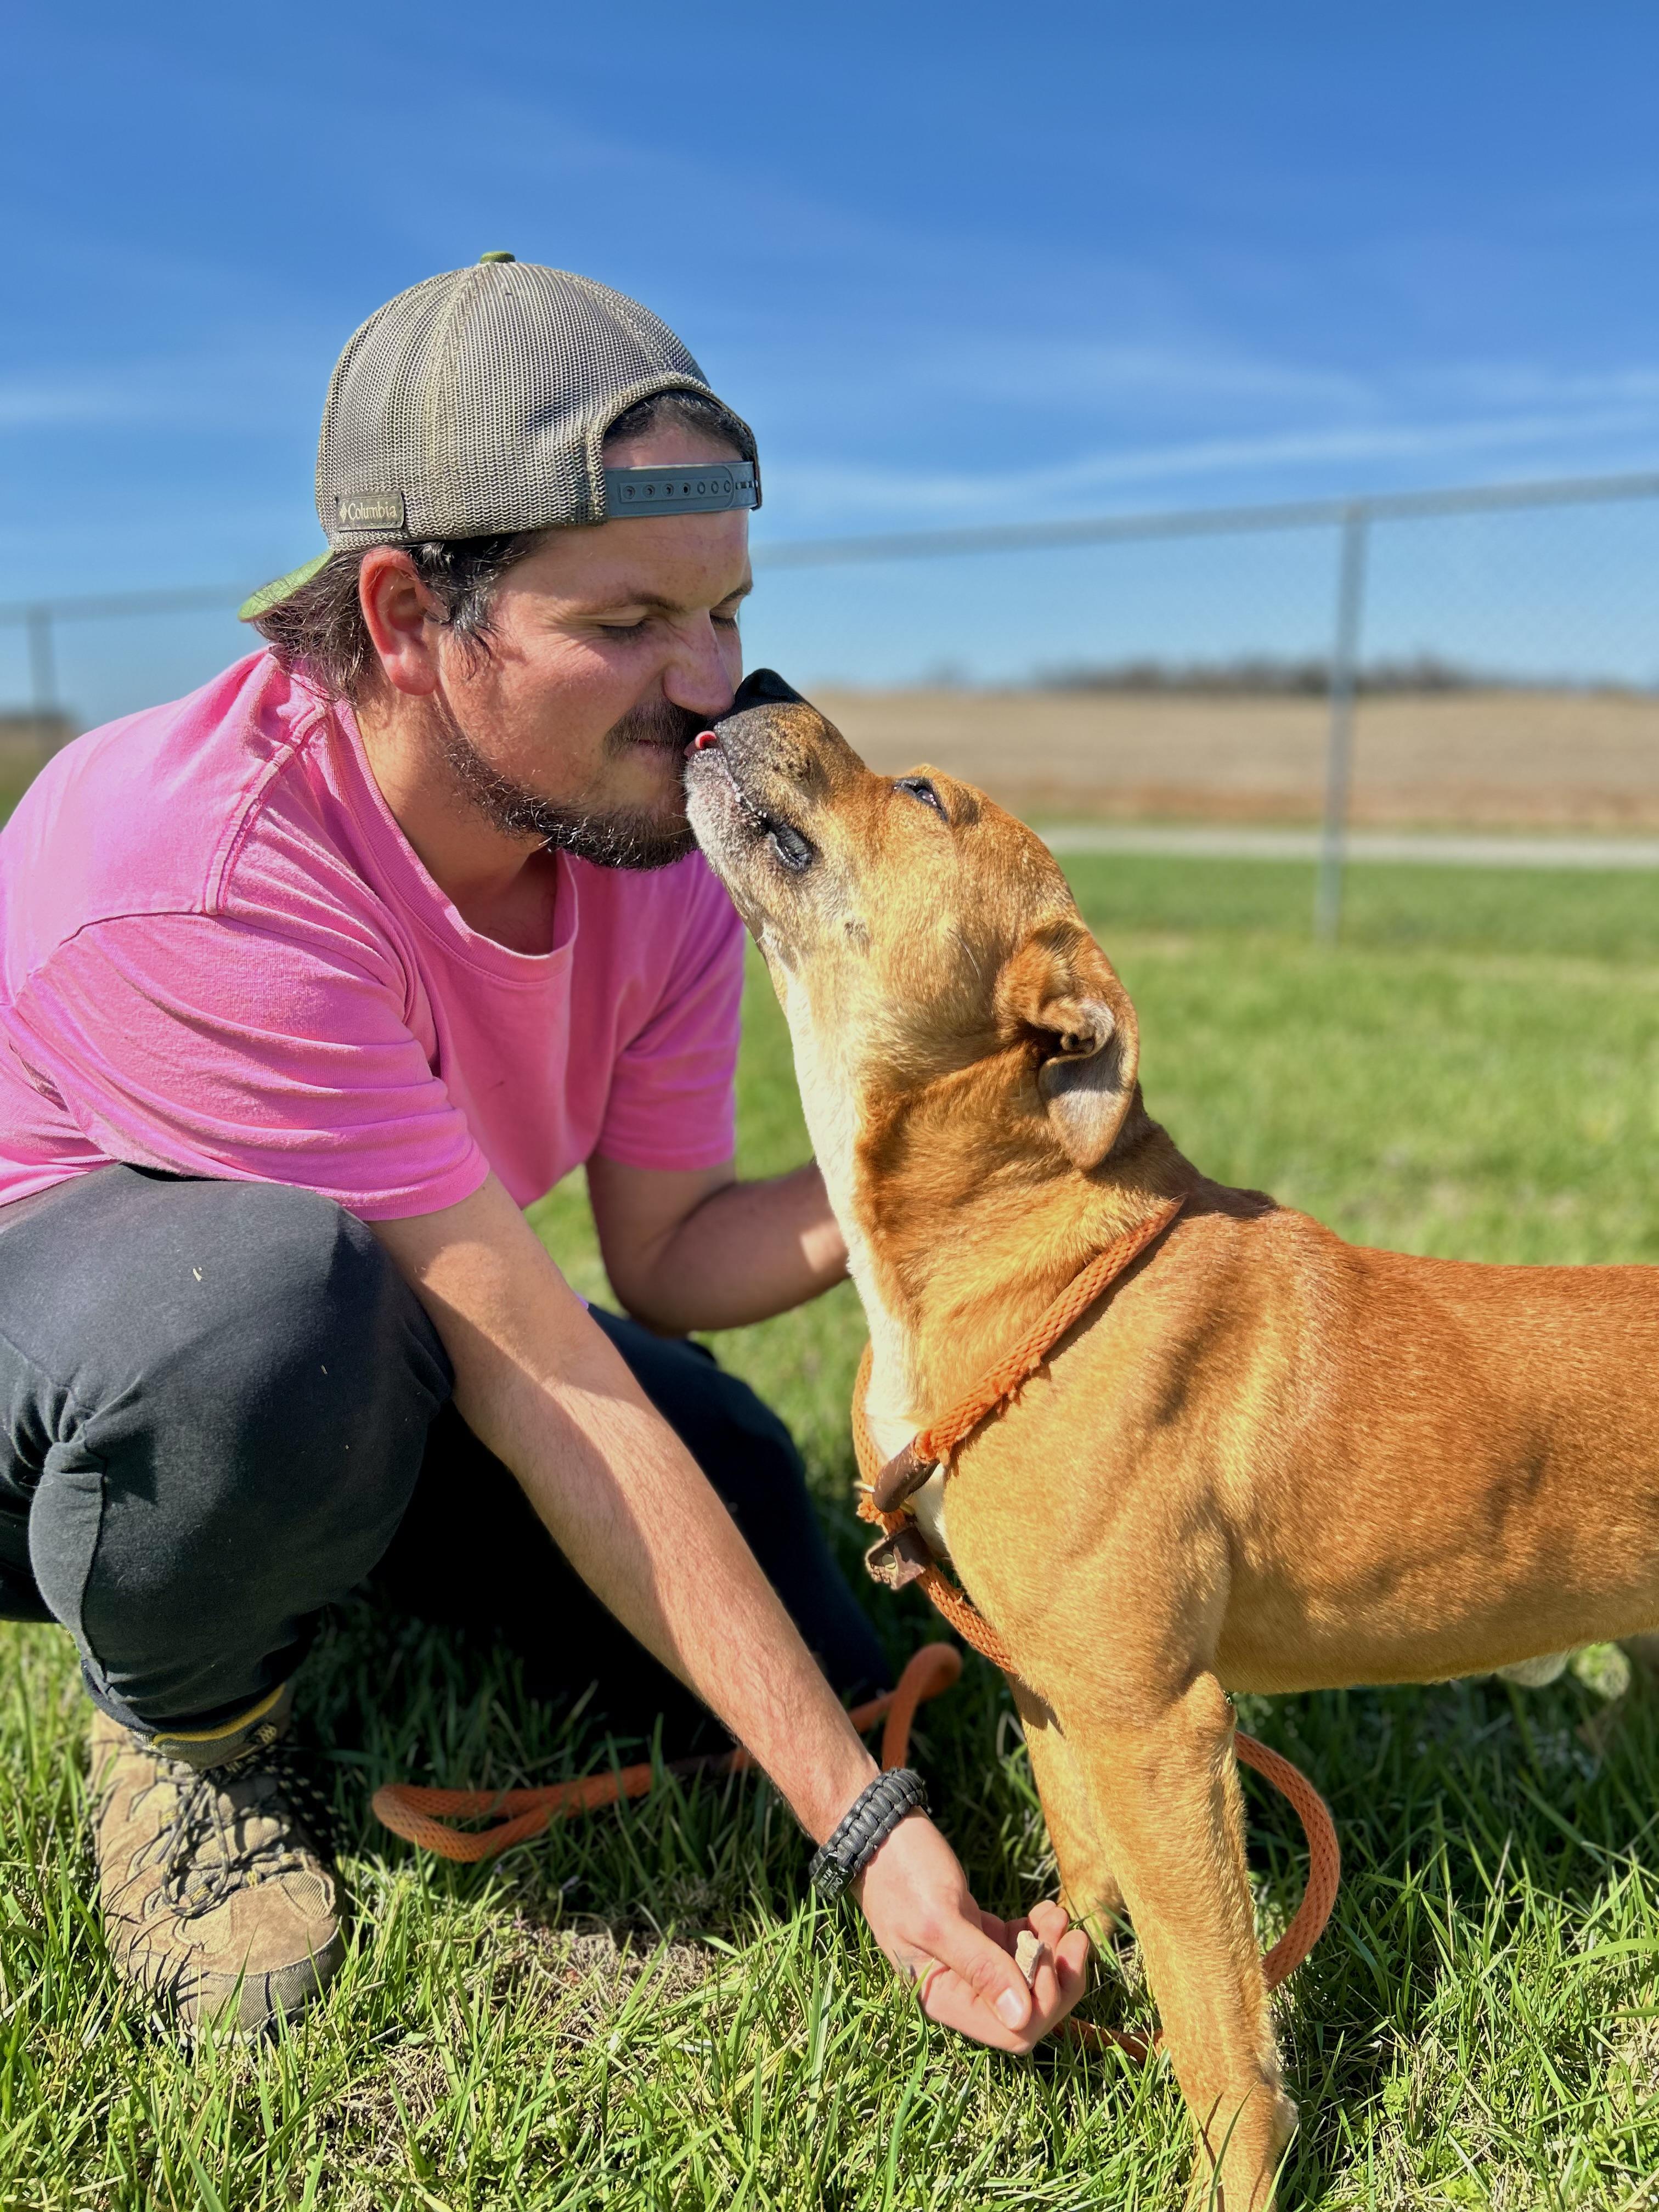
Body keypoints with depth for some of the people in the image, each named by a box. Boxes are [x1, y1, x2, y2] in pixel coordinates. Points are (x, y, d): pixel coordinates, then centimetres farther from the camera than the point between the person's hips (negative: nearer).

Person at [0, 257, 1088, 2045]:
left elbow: (666, 1256, -9)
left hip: (369, 1331, 6)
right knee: (280, 1304, -42)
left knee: (793, 1609, -5)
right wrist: (862, 1823, -31)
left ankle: (315, 1536, 18)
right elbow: (541, 1381, -36)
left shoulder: (657, 840, -14)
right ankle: (183, 1713, -6)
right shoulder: (199, 873, -36)